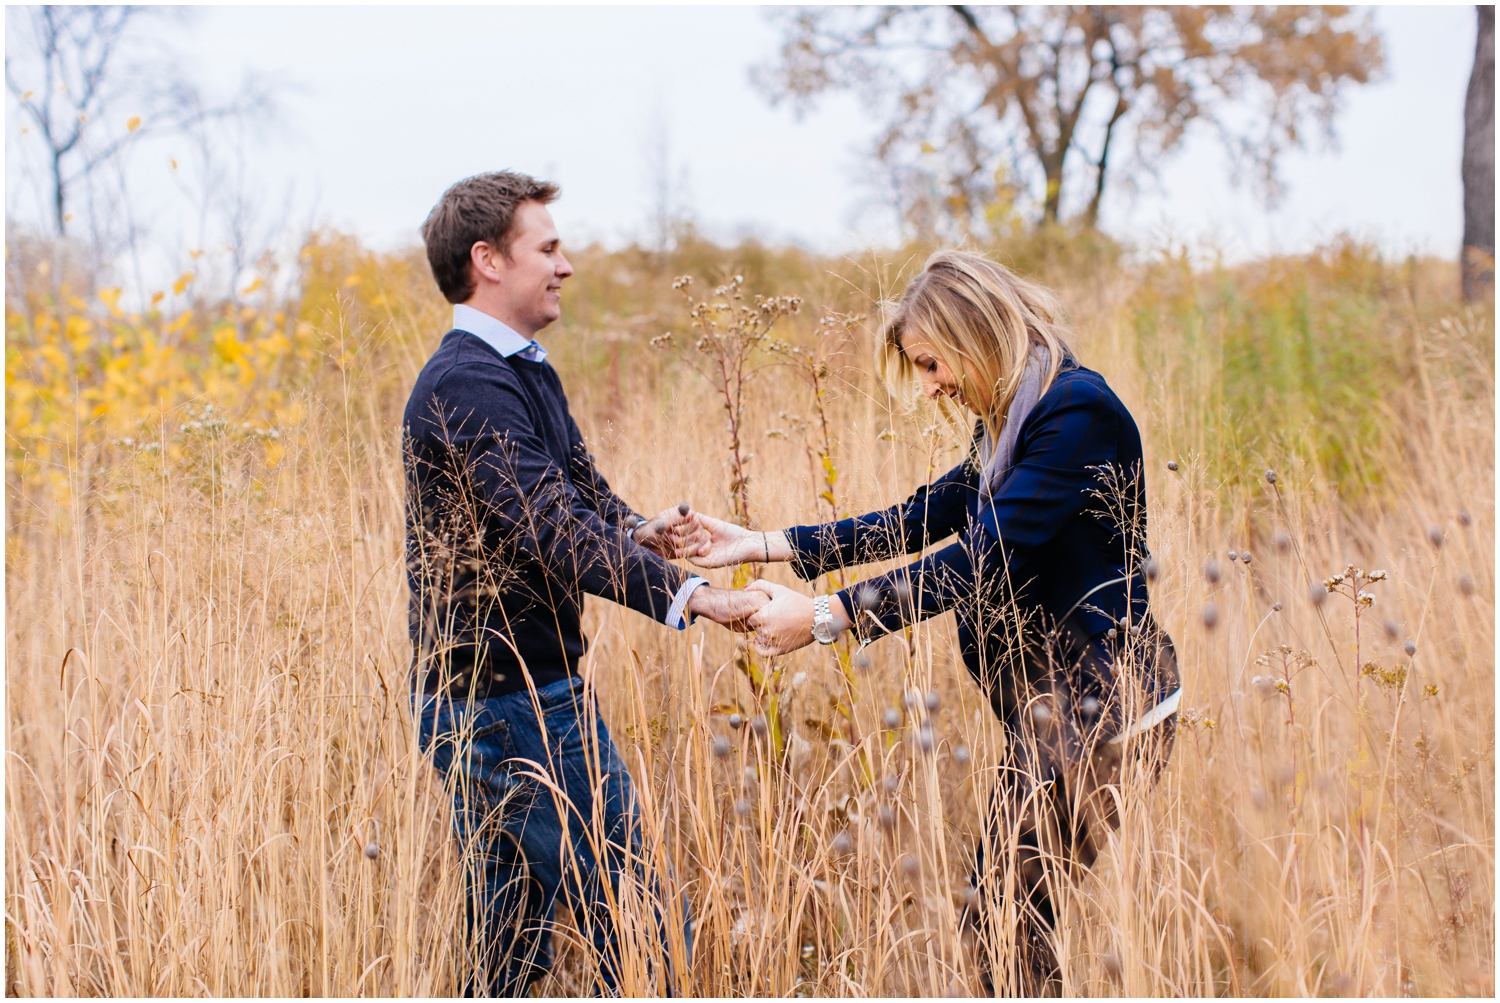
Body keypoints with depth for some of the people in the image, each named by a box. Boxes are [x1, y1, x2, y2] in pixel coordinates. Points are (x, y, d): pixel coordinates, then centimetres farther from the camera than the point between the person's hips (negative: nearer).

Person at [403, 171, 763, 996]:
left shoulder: (525, 373, 16)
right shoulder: (465, 386, -17)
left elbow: (578, 489, 16)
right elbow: (546, 528, -27)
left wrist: (634, 531, -7)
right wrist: (683, 593, -33)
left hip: (489, 702, 10)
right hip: (511, 704, -10)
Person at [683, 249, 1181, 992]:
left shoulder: (1076, 413, -17)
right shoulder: (1012, 423, 15)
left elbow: (982, 562, -23)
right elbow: (919, 520, 18)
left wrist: (830, 617, -22)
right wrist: (766, 545, 13)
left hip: (1093, 710, -10)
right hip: (1044, 708, 10)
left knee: (1005, 929, -6)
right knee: (999, 926, 10)